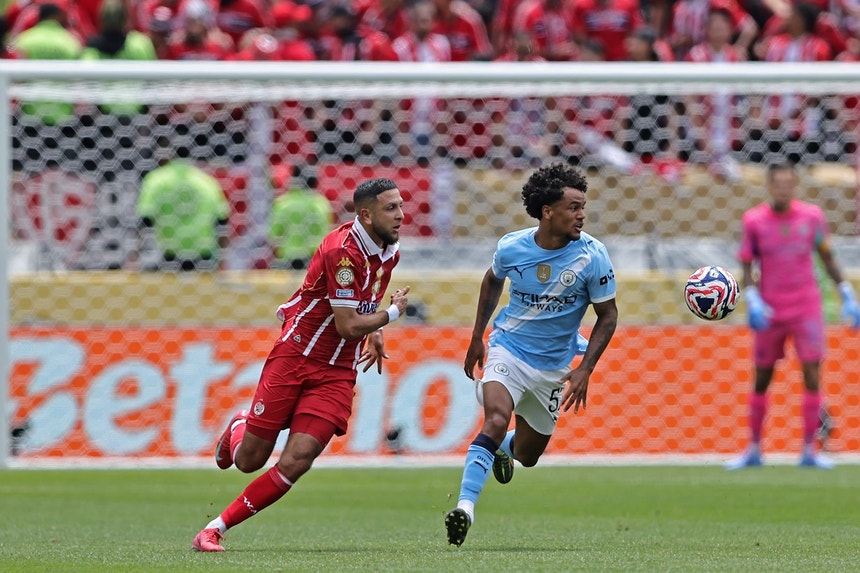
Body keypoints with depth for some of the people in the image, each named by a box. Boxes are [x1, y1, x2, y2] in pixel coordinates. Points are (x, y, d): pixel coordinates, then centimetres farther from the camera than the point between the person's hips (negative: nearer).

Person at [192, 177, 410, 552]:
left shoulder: (389, 251, 5)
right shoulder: (343, 250, -21)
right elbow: (348, 326, -21)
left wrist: (373, 331, 16)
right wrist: (392, 313, -7)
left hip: (337, 374, 5)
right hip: (293, 357, -5)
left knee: (296, 462, -13)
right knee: (248, 460, 1)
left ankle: (214, 530, -3)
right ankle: (238, 429, 40)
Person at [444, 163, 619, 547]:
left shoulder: (591, 256, -16)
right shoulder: (511, 247, -13)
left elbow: (607, 315, -6)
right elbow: (493, 280, 11)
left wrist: (585, 369, -16)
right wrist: (477, 338, 16)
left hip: (553, 366, 2)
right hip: (508, 349, -2)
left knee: (527, 454, 14)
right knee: (496, 421, -29)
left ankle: (504, 449, 52)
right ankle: (465, 507, -32)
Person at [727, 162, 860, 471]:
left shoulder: (812, 216, 0)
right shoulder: (754, 221, -3)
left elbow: (827, 258, 11)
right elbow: (746, 269, 1)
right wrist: (753, 302, -15)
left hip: (807, 311, 0)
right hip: (769, 312, 0)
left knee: (812, 375, -8)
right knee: (761, 381, 6)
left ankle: (809, 449, -3)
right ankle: (754, 450, 18)